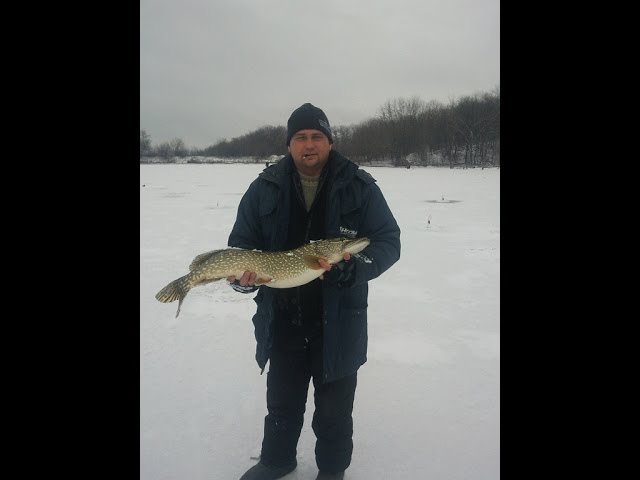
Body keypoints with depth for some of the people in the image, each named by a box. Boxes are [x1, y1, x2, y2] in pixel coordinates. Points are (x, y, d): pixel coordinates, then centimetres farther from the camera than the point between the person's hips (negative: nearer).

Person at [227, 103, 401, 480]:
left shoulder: (360, 187, -7)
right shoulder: (265, 188, -1)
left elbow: (389, 242, -8)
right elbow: (241, 242, 2)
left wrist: (354, 265, -28)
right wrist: (243, 275, -20)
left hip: (338, 321, -2)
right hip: (281, 319, 3)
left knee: (334, 408, 15)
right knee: (282, 402, 23)